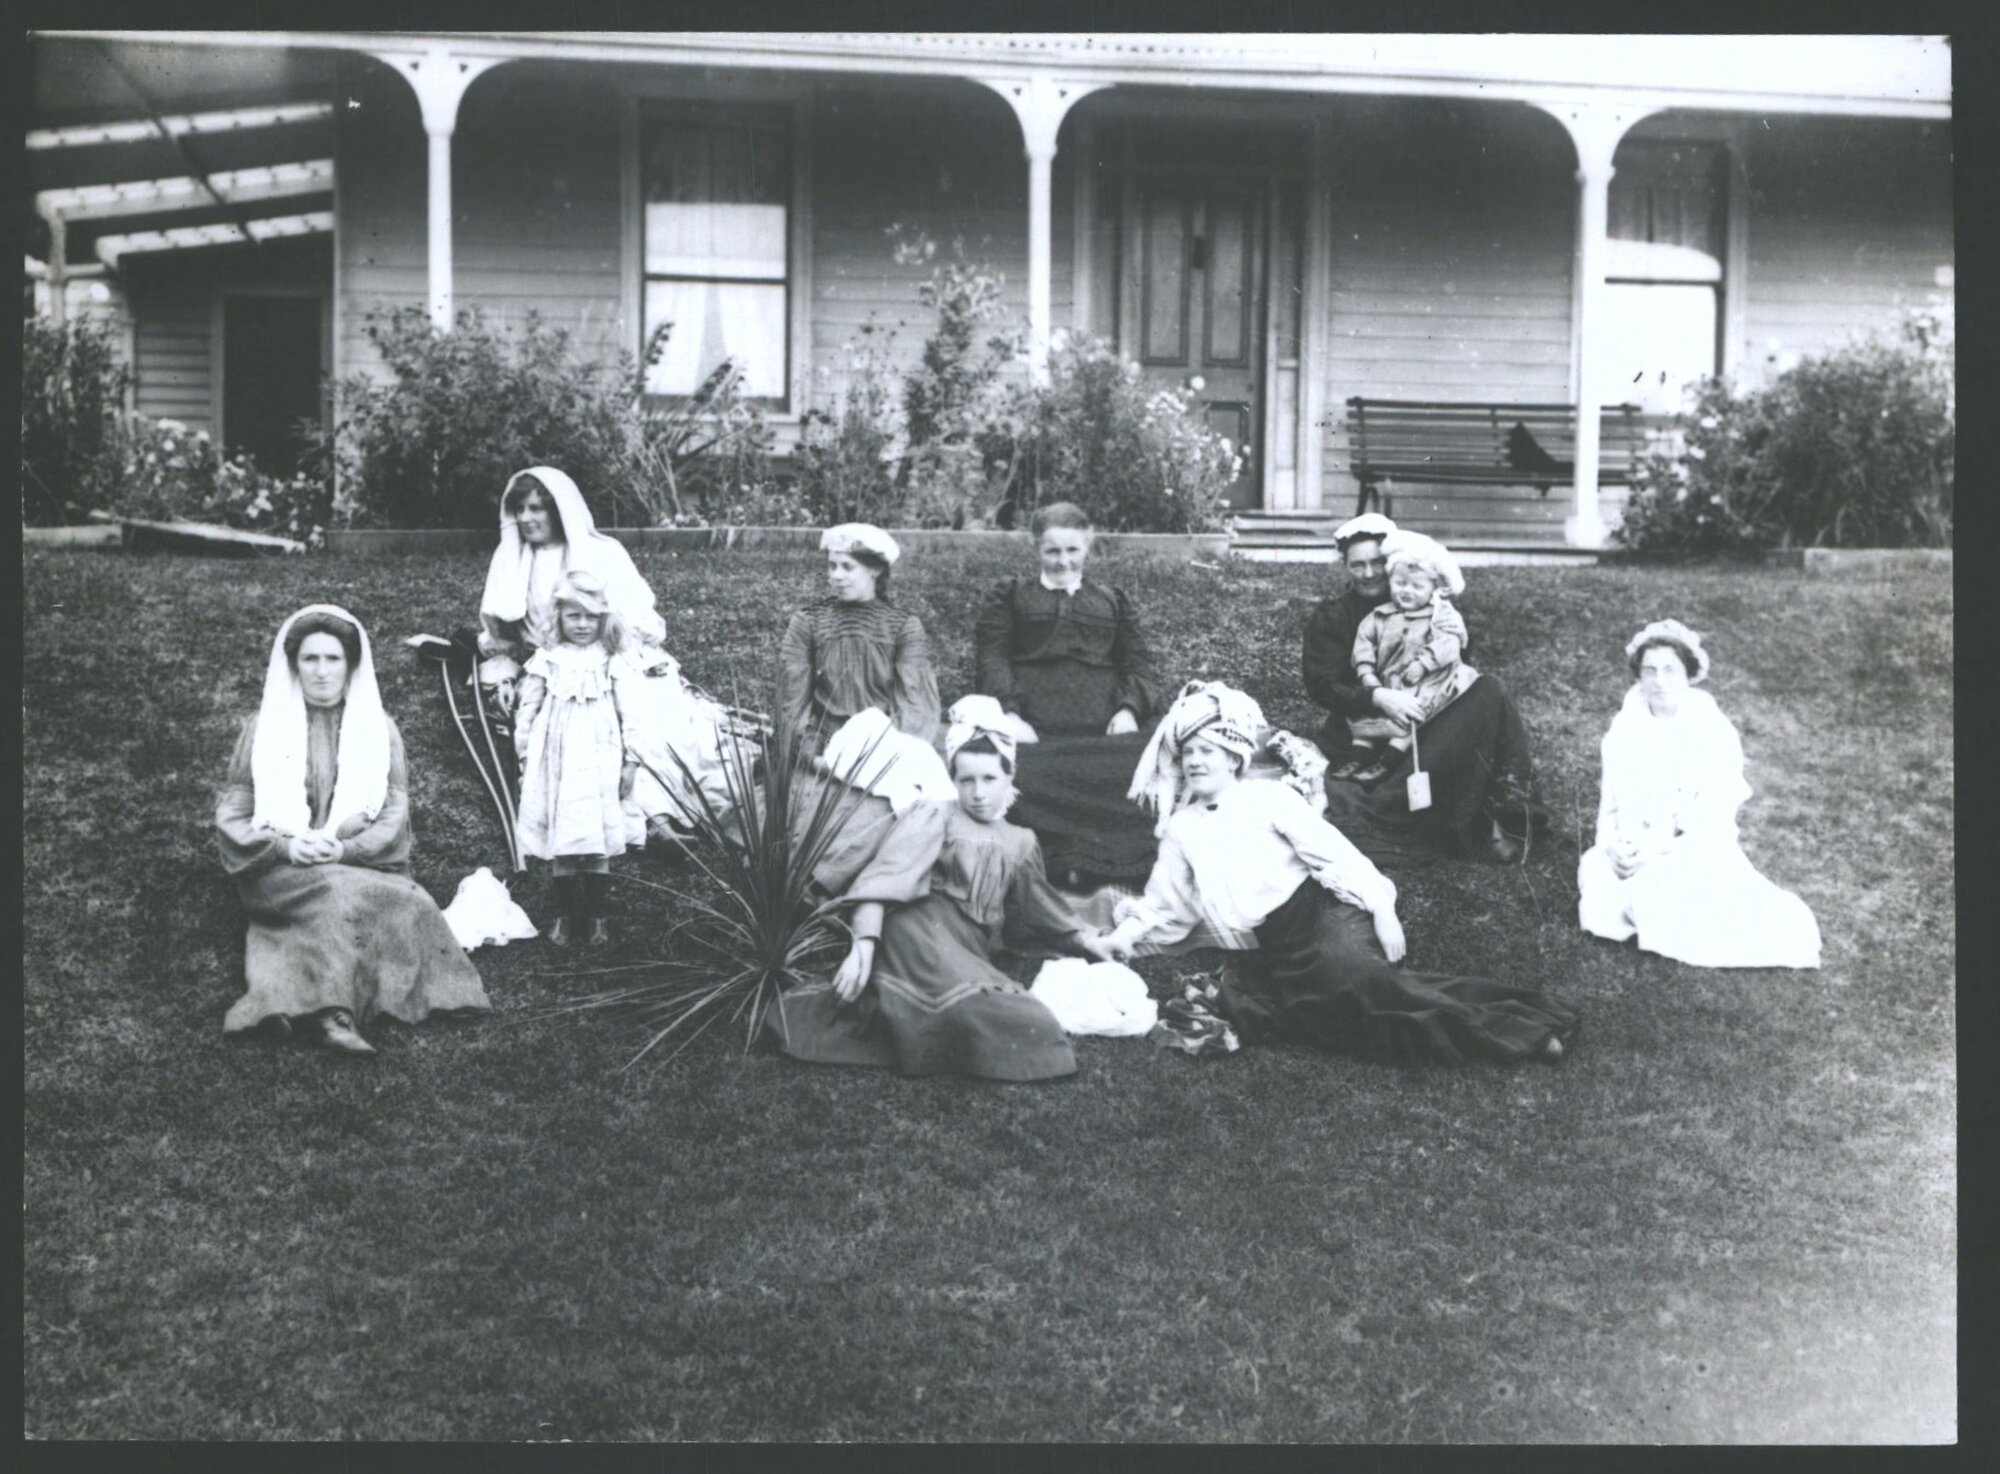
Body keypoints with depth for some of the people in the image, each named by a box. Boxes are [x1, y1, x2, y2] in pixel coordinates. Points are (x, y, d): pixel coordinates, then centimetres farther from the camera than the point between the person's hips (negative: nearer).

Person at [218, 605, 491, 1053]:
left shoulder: (379, 729, 12)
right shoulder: (264, 727, 11)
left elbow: (394, 814, 4)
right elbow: (231, 814, 6)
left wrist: (345, 848, -15)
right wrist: (285, 846, -13)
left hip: (362, 865, 2)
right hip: (281, 872, -2)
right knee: (338, 893, -34)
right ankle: (332, 1011, -44)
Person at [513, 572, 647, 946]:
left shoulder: (614, 662, 1)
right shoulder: (546, 660, 3)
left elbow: (631, 712, 1)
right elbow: (526, 709, 7)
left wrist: (631, 761, -2)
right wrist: (525, 757, 5)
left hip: (600, 764, -1)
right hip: (557, 763, 1)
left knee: (599, 841, 2)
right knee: (561, 841, 4)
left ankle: (596, 915, 15)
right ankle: (564, 913, 16)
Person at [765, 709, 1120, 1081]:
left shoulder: (1020, 845, 24)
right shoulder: (935, 816, 6)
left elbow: (1038, 908, 40)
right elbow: (885, 878, -8)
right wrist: (863, 946, -21)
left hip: (968, 952, 7)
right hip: (921, 932, -7)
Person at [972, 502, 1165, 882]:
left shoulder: (1114, 601, 27)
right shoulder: (1010, 597, 20)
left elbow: (1139, 664, 17)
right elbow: (992, 657, 7)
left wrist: (1129, 709, -4)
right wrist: (1009, 714, -11)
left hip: (1102, 730, 2)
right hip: (1033, 729, -1)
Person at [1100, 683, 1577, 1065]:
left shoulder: (1267, 796, 4)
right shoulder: (1182, 829, 17)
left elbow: (1332, 851, -4)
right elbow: (1164, 903, 24)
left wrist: (1381, 908, -13)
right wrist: (1126, 932, 6)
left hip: (1322, 910, -4)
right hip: (1280, 951, 4)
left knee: (1345, 970, -36)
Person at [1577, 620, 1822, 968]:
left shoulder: (1715, 733, -11)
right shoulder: (1625, 726, 1)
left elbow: (1713, 826, -13)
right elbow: (1611, 800, 5)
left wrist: (1655, 854, -22)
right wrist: (1613, 848, -15)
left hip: (1696, 854, -4)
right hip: (1632, 852, 4)